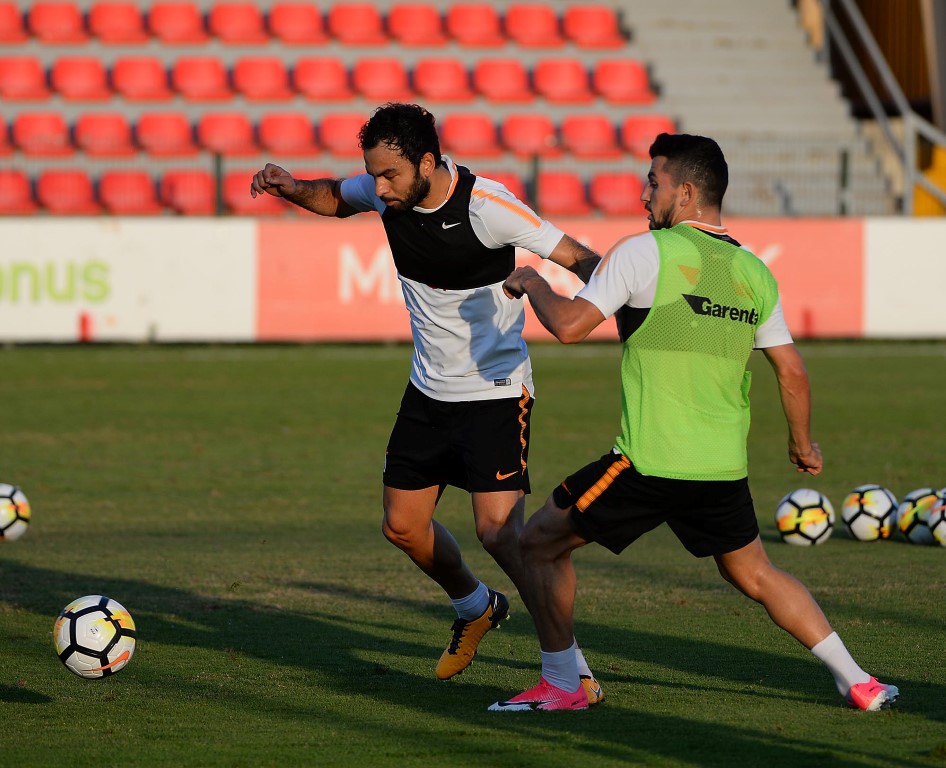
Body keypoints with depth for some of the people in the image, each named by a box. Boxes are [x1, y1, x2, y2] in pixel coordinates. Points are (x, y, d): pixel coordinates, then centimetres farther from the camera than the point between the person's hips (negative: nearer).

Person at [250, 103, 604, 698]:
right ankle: (476, 608, 40)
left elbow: (579, 258, -21)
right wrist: (291, 187, -4)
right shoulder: (389, 194, -7)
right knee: (403, 525, 11)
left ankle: (572, 664, -8)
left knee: (498, 528, -18)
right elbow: (336, 199, 16)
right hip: (430, 388, 7)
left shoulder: (486, 205, -24)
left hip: (496, 391, -7)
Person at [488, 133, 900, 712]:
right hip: (725, 468, 6)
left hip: (649, 463, -6)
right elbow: (792, 371, 11)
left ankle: (561, 686, 11)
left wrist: (533, 283, 9)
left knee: (540, 543, 11)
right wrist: (804, 444, 27)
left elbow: (570, 324, -12)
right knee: (754, 574, 24)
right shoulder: (754, 272, 9)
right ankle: (858, 684, 19)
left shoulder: (645, 252, -8)